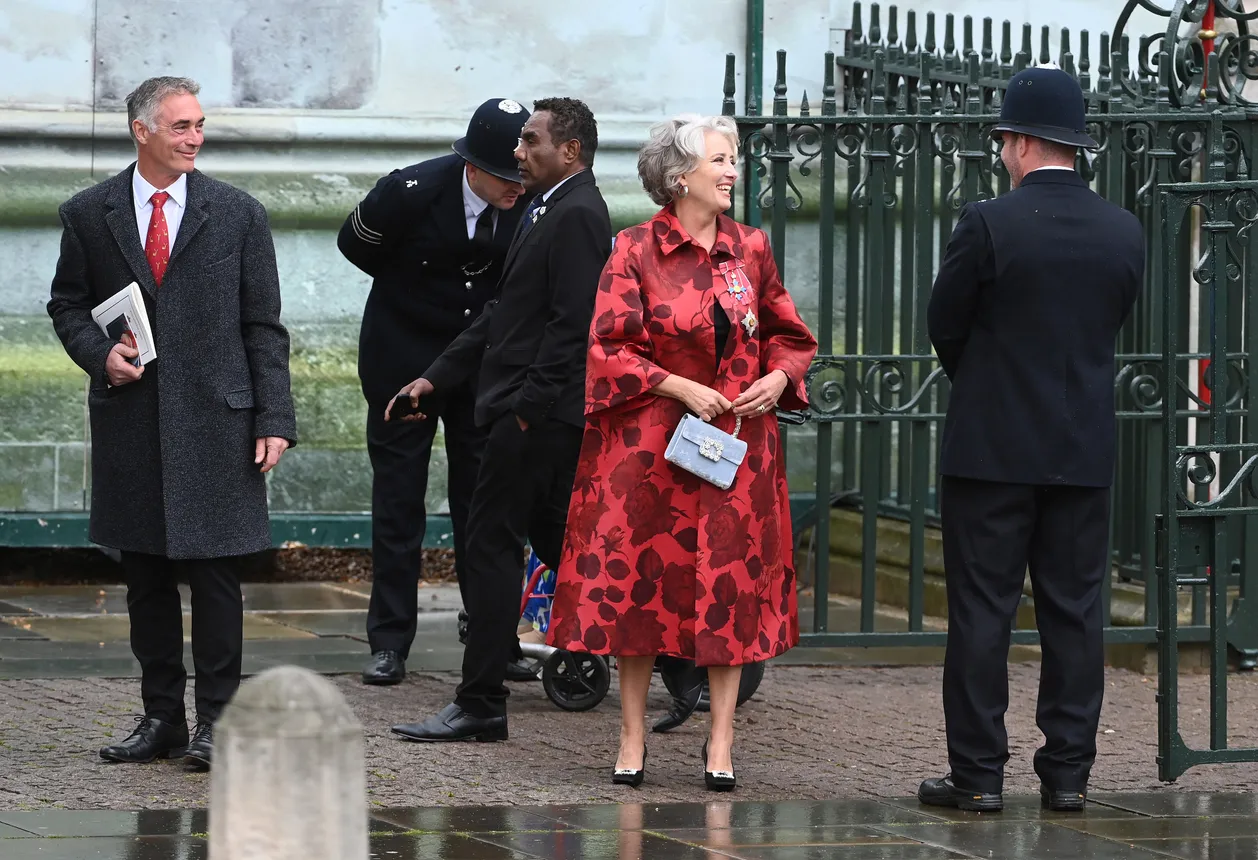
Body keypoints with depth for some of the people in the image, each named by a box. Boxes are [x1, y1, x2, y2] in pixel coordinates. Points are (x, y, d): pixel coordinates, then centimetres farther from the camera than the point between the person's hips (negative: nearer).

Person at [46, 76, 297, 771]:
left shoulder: (238, 215, 4)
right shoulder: (89, 214, 6)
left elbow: (263, 325, 4)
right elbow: (68, 304, 15)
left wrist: (274, 419, -3)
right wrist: (99, 353, -7)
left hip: (215, 419, -2)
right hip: (130, 420, 2)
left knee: (214, 571, -3)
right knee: (145, 576, 6)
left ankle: (216, 720, 3)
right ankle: (161, 717, 14)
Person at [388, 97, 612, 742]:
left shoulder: (576, 216, -14)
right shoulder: (547, 211, 19)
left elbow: (573, 321, -20)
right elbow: (502, 314, 22)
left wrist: (528, 406, -21)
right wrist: (436, 377, 18)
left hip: (539, 413, -11)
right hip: (535, 410, 11)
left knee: (494, 543, -8)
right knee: (558, 543, 15)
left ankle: (480, 705, -6)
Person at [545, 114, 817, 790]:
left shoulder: (750, 249, 8)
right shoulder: (636, 251, -4)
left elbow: (792, 337, 17)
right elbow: (607, 347, -8)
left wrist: (777, 379, -3)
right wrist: (683, 388, -14)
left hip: (736, 439, 3)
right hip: (648, 442, -3)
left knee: (730, 587, -1)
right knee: (639, 582, 0)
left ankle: (720, 742, 4)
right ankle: (632, 740, 9)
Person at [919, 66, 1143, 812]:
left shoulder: (989, 225, -12)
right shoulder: (1124, 231, 2)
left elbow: (945, 327, -2)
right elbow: (1112, 324, 11)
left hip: (992, 447, -4)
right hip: (1085, 450, 4)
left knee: (982, 612, 1)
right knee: (1075, 612, 8)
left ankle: (979, 774, 1)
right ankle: (1069, 773, 9)